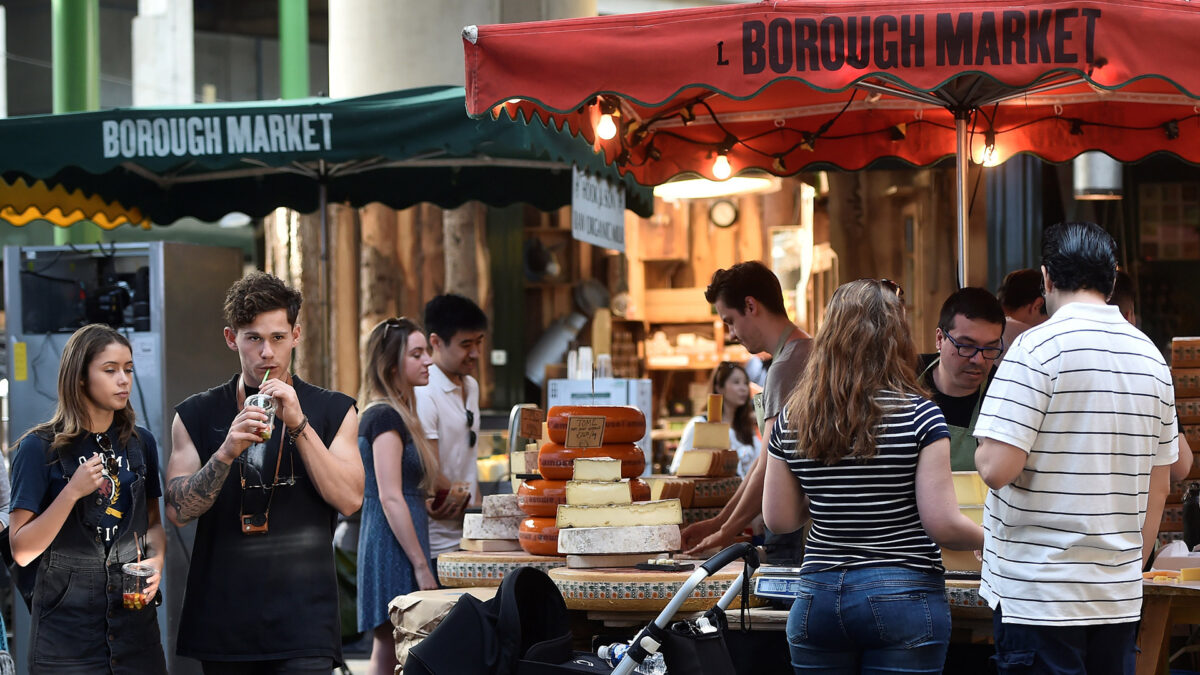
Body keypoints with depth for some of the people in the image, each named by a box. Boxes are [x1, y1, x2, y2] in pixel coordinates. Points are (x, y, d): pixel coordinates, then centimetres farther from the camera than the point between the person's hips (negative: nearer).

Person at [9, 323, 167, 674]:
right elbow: (22, 551, -12)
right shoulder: (40, 448, -8)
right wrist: (73, 491, -22)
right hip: (67, 629, -4)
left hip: (135, 619, 4)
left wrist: (156, 559, -5)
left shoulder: (140, 443, 6)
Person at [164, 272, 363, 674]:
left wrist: (298, 424, -12)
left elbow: (349, 501, -5)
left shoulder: (333, 411, 8)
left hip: (302, 621, -1)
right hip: (221, 621, 1)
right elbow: (178, 511, -1)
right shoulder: (196, 415, 9)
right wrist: (227, 452, -16)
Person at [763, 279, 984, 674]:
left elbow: (778, 520, 7)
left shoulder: (791, 420, 3)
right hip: (902, 596, -4)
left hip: (817, 597, 4)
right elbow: (943, 524, -11)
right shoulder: (919, 415, -9)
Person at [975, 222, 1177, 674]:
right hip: (1120, 594, 6)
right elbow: (1158, 488, 15)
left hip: (1039, 594, -6)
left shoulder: (1037, 348, -12)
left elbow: (998, 468, -18)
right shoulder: (1151, 357, 9)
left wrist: (983, 454, 4)